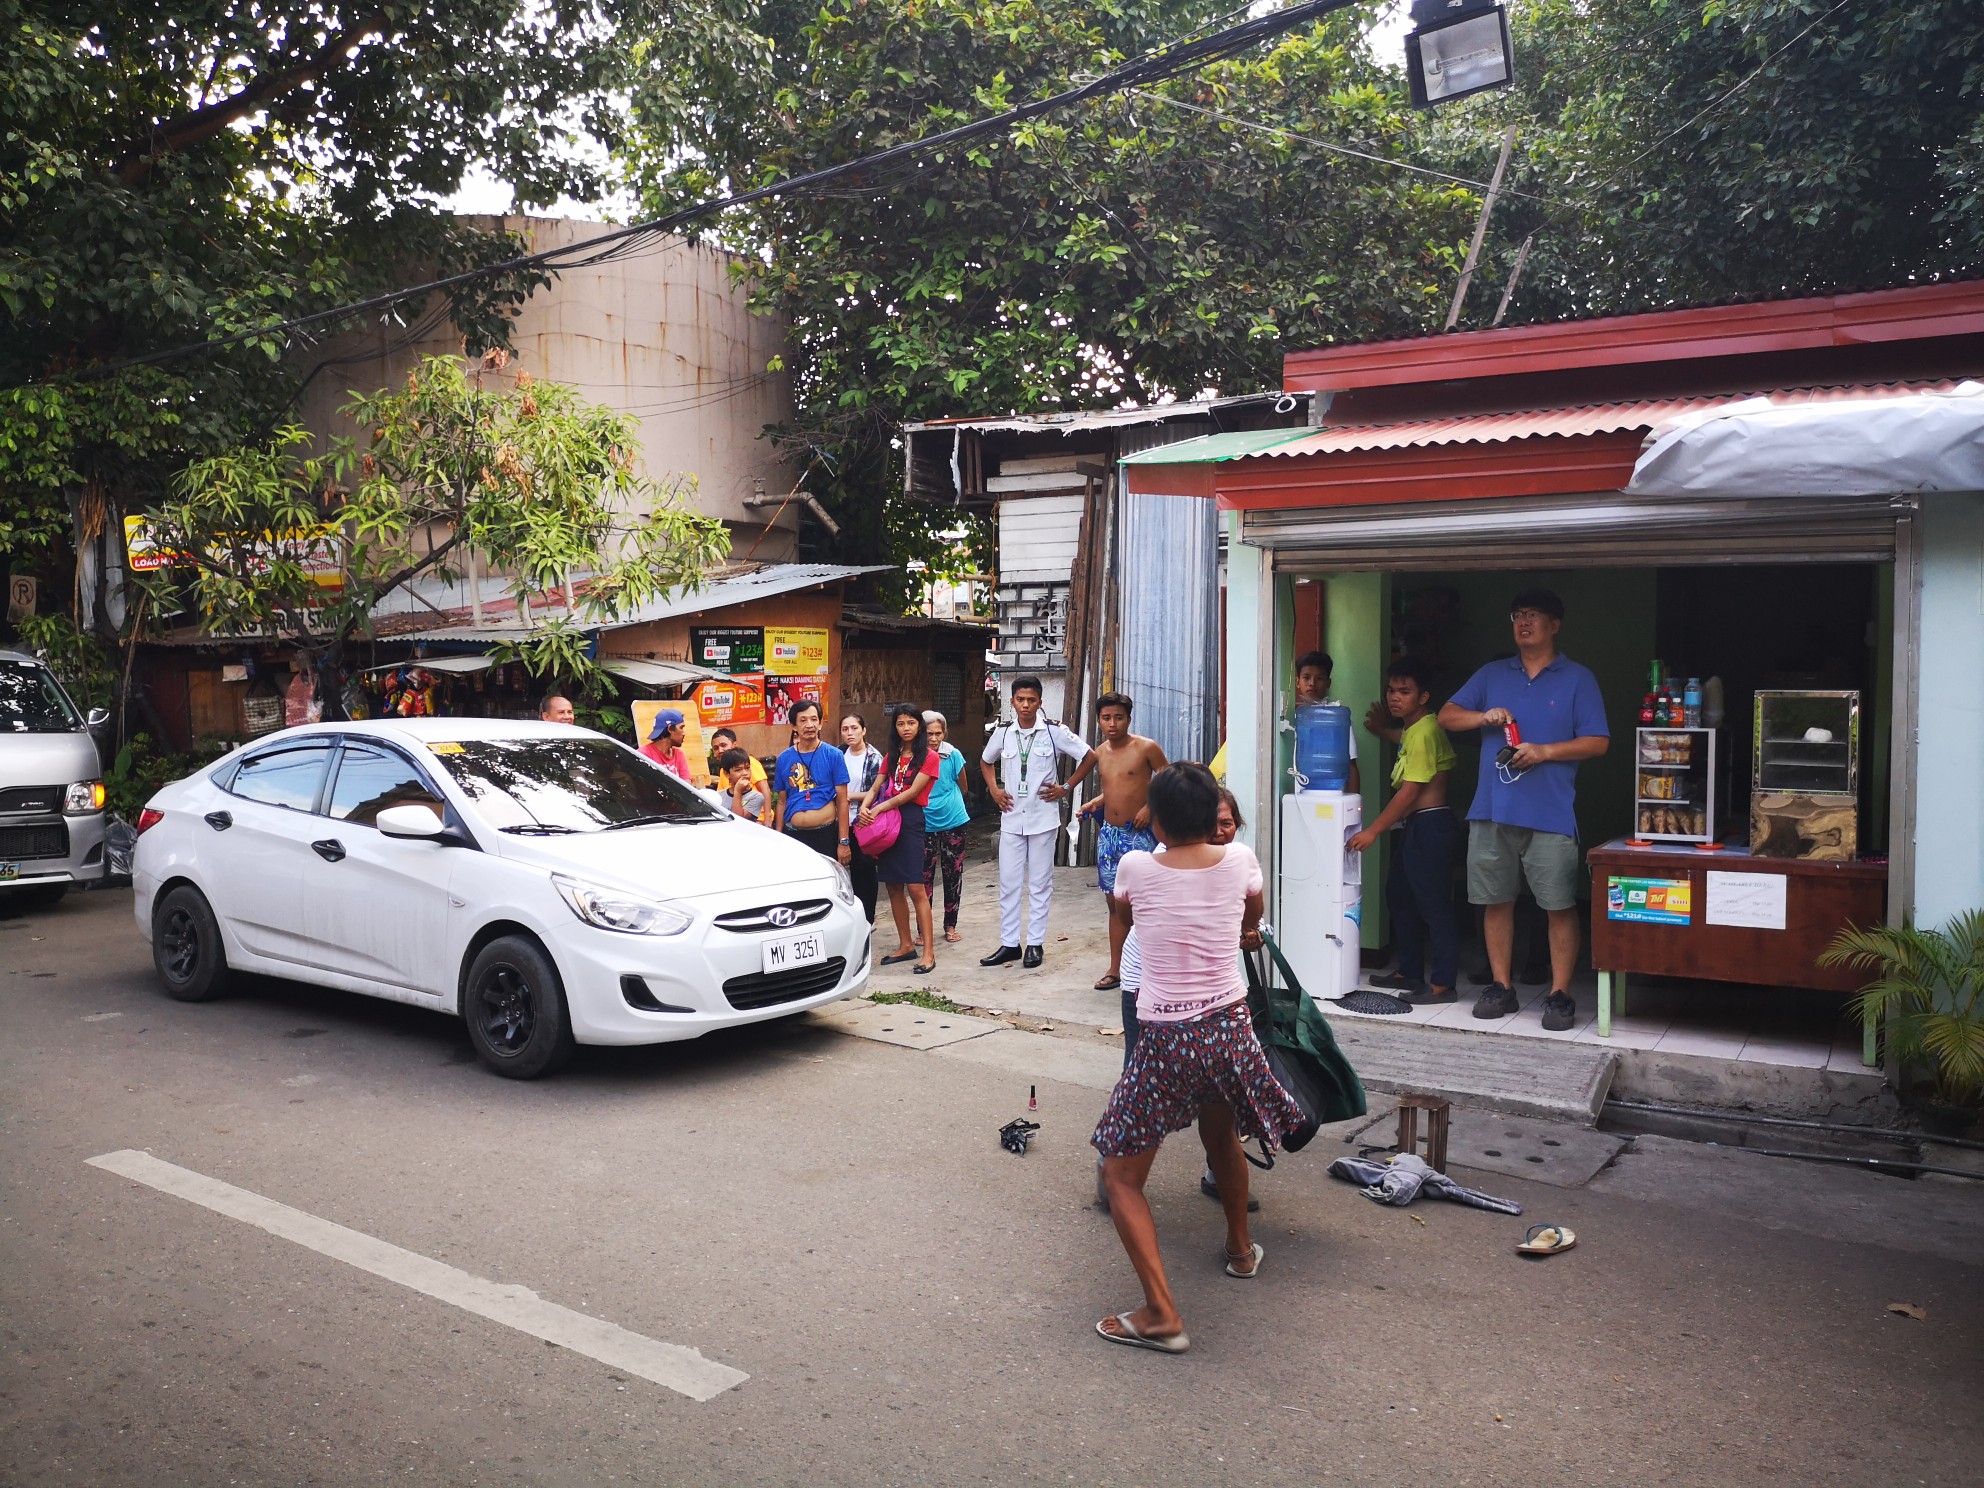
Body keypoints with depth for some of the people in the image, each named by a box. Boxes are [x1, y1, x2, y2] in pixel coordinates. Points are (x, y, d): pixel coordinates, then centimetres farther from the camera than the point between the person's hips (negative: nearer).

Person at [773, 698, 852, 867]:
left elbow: (842, 802, -3)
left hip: (825, 834, -2)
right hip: (792, 834, 2)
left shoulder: (833, 755, -3)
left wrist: (844, 842, -7)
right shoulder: (784, 759, 5)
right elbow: (782, 803, 12)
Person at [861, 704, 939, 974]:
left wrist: (880, 808, -14)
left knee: (915, 888, -11)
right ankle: (906, 945, 18)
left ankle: (928, 952, -9)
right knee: (894, 888, 8)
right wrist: (865, 807, -6)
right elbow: (877, 787, 14)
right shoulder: (891, 756, 17)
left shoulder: (929, 756, -2)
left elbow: (913, 792, -10)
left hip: (910, 820, -6)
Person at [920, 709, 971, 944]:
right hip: (925, 825, 0)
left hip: (954, 821, 1)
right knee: (924, 876, 1)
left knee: (953, 875, 10)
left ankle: (950, 926, 22)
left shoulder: (953, 755, -7)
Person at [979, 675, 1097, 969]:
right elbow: (985, 761, 24)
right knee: (1009, 883, 6)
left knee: (1040, 883, 4)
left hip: (1043, 819, -3)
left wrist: (1066, 787, -3)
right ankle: (1009, 944, 14)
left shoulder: (1054, 732, -5)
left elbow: (1090, 757, 0)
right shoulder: (1002, 733, 4)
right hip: (1011, 818, 3)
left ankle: (1035, 943, 12)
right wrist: (994, 790, 10)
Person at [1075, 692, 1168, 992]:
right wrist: (1094, 804, 5)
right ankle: (1115, 970, 18)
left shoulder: (1146, 748, -10)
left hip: (1138, 835, -6)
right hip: (1109, 835, 6)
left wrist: (1150, 807, -18)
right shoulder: (1100, 753, 9)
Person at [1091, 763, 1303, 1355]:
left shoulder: (1136, 868, -8)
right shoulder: (1240, 861, -2)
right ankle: (1241, 1247, 53)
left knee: (1120, 1176, 5)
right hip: (1230, 1028, 4)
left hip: (1164, 1040, -4)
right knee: (1222, 1137, 32)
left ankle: (1161, 1313, -6)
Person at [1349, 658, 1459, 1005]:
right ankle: (1409, 973, 26)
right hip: (1416, 827, 11)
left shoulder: (1423, 732, -17)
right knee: (1399, 895, 17)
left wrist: (1373, 831, -18)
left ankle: (1443, 984, -1)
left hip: (1429, 826, -11)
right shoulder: (1412, 729, 13)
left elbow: (1410, 791, -20)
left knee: (1434, 904, -7)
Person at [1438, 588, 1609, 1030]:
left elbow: (1597, 742, -1)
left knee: (1560, 906, -3)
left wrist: (1544, 751, -14)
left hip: (1551, 815, -3)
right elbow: (1447, 715, 13)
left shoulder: (1578, 679, 5)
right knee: (1496, 901, 7)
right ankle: (1501, 986, 18)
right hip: (1492, 811, 3)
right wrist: (1484, 717, -7)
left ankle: (1560, 994, 5)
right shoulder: (1492, 675, 14)